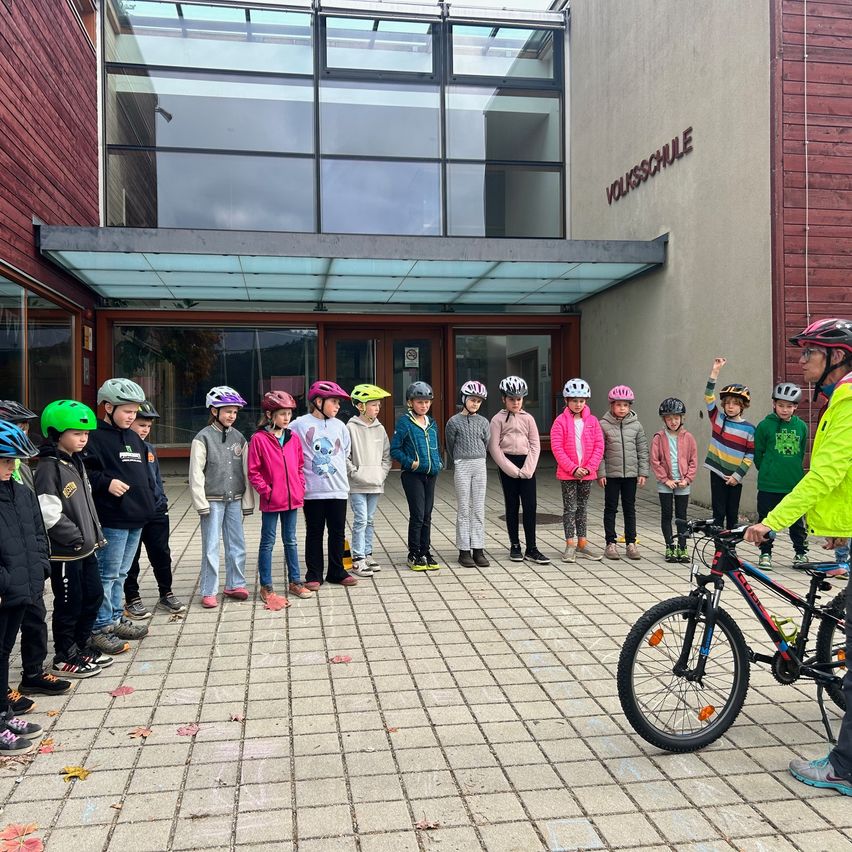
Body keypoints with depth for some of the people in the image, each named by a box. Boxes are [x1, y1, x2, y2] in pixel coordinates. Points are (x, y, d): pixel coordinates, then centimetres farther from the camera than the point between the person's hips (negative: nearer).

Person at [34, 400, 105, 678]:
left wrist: (95, 534, 12)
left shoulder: (75, 461, 11)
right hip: (64, 552, -9)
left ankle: (80, 648, 31)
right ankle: (64, 658, 18)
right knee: (69, 604, 3)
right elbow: (49, 513, -24)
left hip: (86, 548, 9)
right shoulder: (49, 467, -18)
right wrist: (76, 537, -19)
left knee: (93, 596, 16)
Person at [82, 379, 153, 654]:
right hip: (112, 519, -8)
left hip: (137, 517, 8)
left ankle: (116, 619, 28)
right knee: (108, 574, -2)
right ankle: (100, 629, 7)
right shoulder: (96, 437, -9)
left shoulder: (134, 438, 17)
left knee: (121, 573, 17)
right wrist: (106, 482, -26)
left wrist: (148, 501, 16)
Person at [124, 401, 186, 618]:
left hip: (156, 512, 6)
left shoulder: (149, 449, 12)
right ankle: (132, 599, 20)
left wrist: (162, 500, 13)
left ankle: (166, 594, 26)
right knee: (131, 558, 8)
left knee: (161, 555, 12)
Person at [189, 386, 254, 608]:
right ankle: (209, 592, 8)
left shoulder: (239, 438, 8)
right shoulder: (203, 438, -5)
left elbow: (246, 471, 10)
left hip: (234, 500, 5)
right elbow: (196, 473, -8)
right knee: (211, 547, -1)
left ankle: (235, 584, 23)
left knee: (237, 545, 9)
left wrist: (248, 501, 7)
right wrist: (201, 503, -11)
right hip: (213, 501, -4)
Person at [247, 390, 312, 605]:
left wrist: (300, 488, 5)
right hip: (271, 501, -5)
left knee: (290, 540, 15)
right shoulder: (259, 439, -9)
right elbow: (253, 472, -9)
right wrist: (266, 491, -13)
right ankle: (266, 587, 15)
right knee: (268, 542, 6)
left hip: (292, 499, 5)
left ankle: (295, 582, 25)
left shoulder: (293, 438, 6)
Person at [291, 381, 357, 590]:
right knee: (314, 533, 7)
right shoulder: (300, 425, -6)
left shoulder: (339, 426, 8)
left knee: (338, 532, 10)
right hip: (312, 490, -4)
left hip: (338, 488, 4)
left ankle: (337, 571, 23)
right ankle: (314, 574, 17)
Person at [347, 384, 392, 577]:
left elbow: (387, 454, 13)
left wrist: (383, 472, 1)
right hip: (357, 485, -5)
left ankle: (367, 555, 23)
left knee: (369, 520, 13)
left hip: (376, 483, 5)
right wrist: (355, 473, -13)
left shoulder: (380, 429, 8)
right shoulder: (351, 428, -7)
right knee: (360, 520, -6)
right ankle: (358, 560, 0)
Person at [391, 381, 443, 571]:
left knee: (427, 516, 10)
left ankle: (425, 552, 20)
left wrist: (438, 464, 6)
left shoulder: (432, 423, 11)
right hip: (413, 475, -6)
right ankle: (414, 555, 7)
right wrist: (410, 462, -16)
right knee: (417, 515, -5)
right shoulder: (404, 422, -7)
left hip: (431, 475, 6)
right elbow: (394, 449, -7)